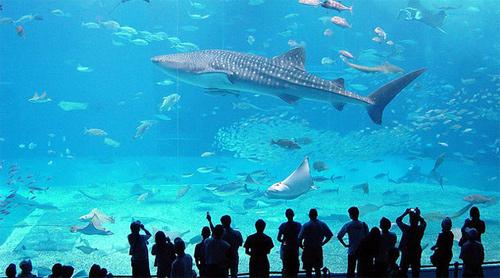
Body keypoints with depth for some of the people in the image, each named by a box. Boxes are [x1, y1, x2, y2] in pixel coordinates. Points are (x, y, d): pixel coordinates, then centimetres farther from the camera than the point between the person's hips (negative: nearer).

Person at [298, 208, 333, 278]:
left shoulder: (306, 225, -12)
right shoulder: (322, 224, -1)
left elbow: (300, 238, -17)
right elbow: (330, 235, 2)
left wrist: (301, 246, 1)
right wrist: (322, 243, 11)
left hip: (308, 250, -4)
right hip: (318, 249, 4)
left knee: (308, 270, 4)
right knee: (318, 269, 16)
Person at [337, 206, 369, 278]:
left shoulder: (348, 225, -11)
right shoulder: (364, 225, -4)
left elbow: (339, 236, -13)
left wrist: (345, 244, -3)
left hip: (352, 251, -2)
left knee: (351, 271, 7)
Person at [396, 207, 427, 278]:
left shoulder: (406, 229, -21)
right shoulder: (420, 229, -15)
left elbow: (398, 220, -5)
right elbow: (424, 222, 10)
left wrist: (405, 213, 0)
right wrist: (418, 215, 8)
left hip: (406, 254, -2)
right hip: (416, 254, 2)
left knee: (403, 272, 11)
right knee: (416, 272, 13)